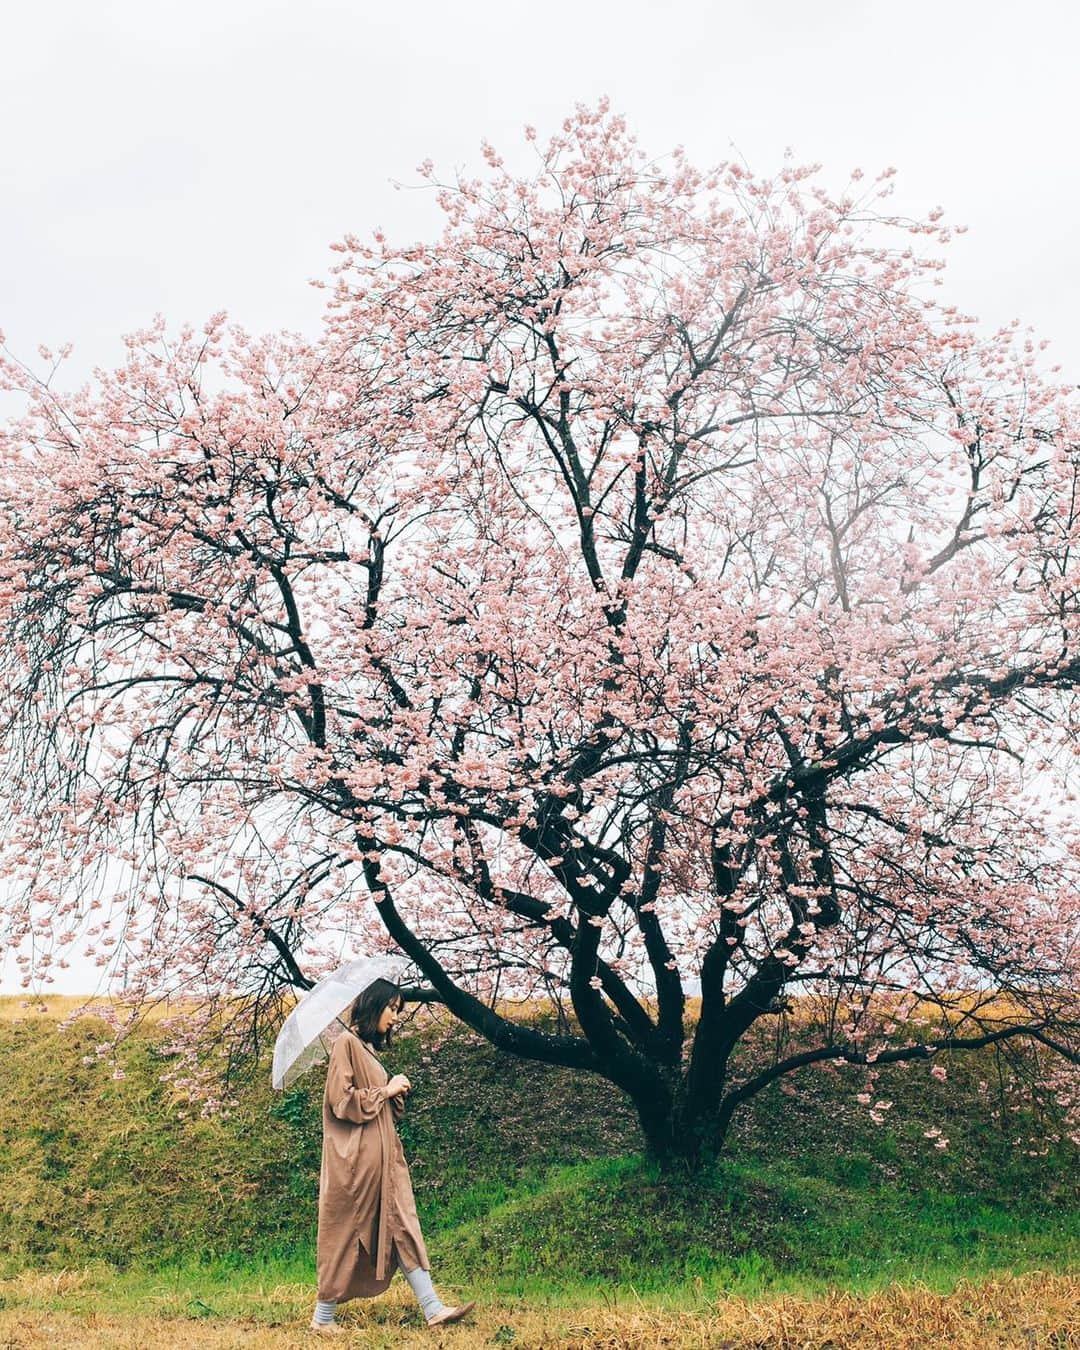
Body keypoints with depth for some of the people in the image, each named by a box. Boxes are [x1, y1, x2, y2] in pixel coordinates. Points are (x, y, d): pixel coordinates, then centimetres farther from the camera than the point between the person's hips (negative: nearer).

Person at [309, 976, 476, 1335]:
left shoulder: (369, 1048, 17)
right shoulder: (347, 1043, -11)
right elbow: (341, 1100, -18)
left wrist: (397, 1092, 4)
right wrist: (385, 1091, -10)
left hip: (381, 1154, 9)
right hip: (356, 1157, -9)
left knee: (401, 1227, 4)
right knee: (346, 1233, 0)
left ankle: (432, 1308, 2)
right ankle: (323, 1317, 12)